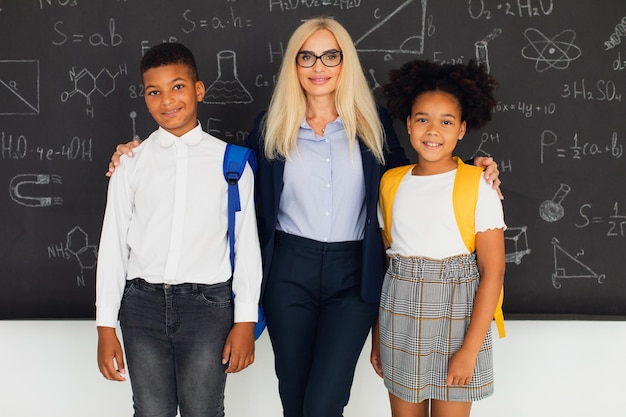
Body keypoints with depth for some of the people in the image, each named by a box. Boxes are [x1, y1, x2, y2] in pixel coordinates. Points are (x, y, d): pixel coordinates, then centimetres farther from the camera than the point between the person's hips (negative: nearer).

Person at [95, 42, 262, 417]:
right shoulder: (131, 163, 4)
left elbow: (247, 243, 1)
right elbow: (113, 245, 6)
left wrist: (245, 321, -1)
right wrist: (106, 326, 5)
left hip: (208, 304, -1)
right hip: (144, 302, 2)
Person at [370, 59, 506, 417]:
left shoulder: (478, 186, -8)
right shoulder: (392, 183, 4)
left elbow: (493, 272, -10)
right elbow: (383, 259, 9)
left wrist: (470, 349, -14)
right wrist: (378, 335, 9)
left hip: (456, 315, -3)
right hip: (399, 317, 4)